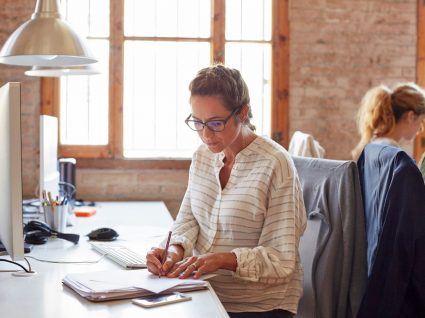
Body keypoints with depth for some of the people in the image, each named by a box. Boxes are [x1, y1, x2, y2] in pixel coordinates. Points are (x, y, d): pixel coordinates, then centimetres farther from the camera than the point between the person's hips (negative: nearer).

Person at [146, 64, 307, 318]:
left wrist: (225, 259, -30)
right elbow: (188, 219, 9)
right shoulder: (203, 155, 7)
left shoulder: (275, 164, -15)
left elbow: (281, 259, -16)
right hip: (203, 294, 6)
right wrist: (177, 250, -13)